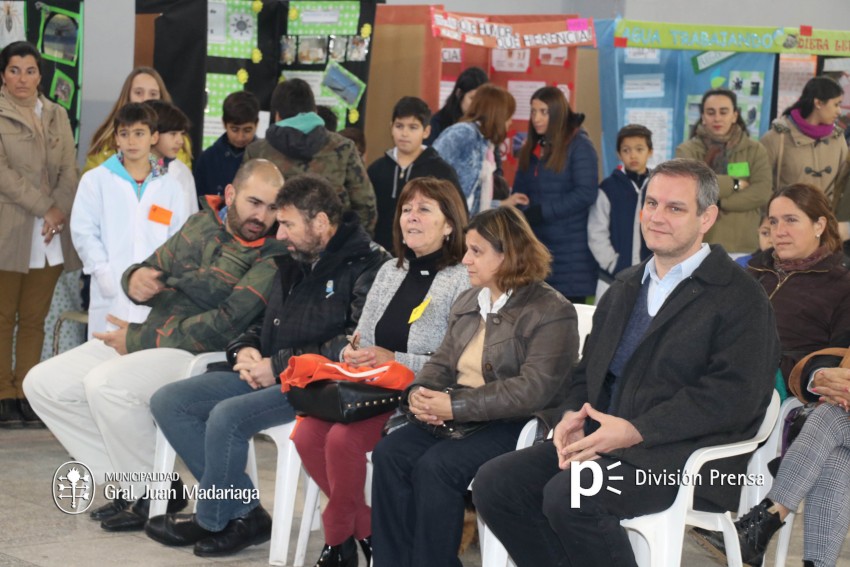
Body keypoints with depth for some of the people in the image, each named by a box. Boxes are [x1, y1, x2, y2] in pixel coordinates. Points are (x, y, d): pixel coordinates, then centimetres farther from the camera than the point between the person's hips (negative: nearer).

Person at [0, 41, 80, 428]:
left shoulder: (57, 115, 15)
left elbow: (69, 170, 10)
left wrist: (60, 211, -7)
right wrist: (45, 208, -12)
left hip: (50, 236, 5)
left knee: (34, 319, 6)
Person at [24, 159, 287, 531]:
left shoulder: (271, 259, -12)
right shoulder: (200, 225, 11)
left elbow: (227, 325, -20)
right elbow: (156, 266, 20)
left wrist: (139, 339, -16)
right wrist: (135, 280, -8)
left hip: (201, 355, -9)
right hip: (148, 338, 9)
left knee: (105, 384, -32)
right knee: (42, 384, 2)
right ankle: (130, 485, 3)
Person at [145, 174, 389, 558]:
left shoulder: (367, 266, -9)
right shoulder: (294, 264, 18)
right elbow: (263, 325, 29)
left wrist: (279, 365, -18)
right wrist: (245, 350, 4)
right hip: (269, 376, 9)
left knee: (228, 415, -30)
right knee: (168, 402, -3)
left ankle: (212, 521, -5)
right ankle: (244, 513, -6)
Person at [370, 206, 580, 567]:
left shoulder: (551, 312, -10)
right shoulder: (468, 302, 17)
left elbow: (534, 389, -20)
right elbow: (442, 362, 18)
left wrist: (456, 405, -22)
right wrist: (420, 392, -7)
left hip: (517, 427, -7)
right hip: (456, 419, 7)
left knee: (436, 466, -30)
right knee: (389, 453, -18)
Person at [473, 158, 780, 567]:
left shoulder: (740, 299, -4)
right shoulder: (626, 286, 21)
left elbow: (733, 396, -15)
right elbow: (589, 369, 21)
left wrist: (636, 431, -20)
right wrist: (570, 416, -3)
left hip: (682, 455, -7)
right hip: (602, 440, 7)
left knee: (568, 495, -31)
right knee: (494, 483, -12)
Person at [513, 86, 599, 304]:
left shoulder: (579, 145, -5)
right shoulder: (531, 147, 15)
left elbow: (586, 193, -14)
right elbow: (520, 191, 16)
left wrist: (541, 212, -17)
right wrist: (518, 210, -8)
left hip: (569, 251, -6)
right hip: (534, 245, 6)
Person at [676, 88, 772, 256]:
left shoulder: (755, 150, 9)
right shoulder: (688, 151, 4)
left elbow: (762, 193, -4)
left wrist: (718, 202, -11)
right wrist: (735, 184, -9)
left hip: (744, 247, 1)